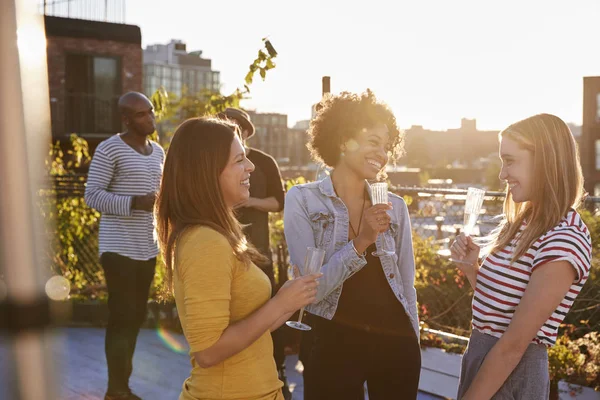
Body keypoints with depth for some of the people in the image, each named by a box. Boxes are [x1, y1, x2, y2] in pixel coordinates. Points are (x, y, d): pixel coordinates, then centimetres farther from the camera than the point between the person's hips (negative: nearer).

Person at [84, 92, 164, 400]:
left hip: (147, 248, 7)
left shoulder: (158, 152, 13)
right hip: (119, 248, -7)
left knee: (136, 317, 12)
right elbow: (91, 195, -13)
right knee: (122, 318, -5)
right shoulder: (110, 149, -10)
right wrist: (134, 203, -23)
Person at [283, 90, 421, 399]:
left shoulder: (395, 206, 3)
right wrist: (360, 242, -21)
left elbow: (406, 284, 11)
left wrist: (412, 344, 12)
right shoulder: (303, 199, -7)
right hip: (333, 344, -3)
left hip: (396, 342, 3)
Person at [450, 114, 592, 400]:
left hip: (512, 375, -8)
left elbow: (513, 345, -21)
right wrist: (470, 268, -5)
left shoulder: (565, 241, -21)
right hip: (481, 358, 8)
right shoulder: (525, 225, 6)